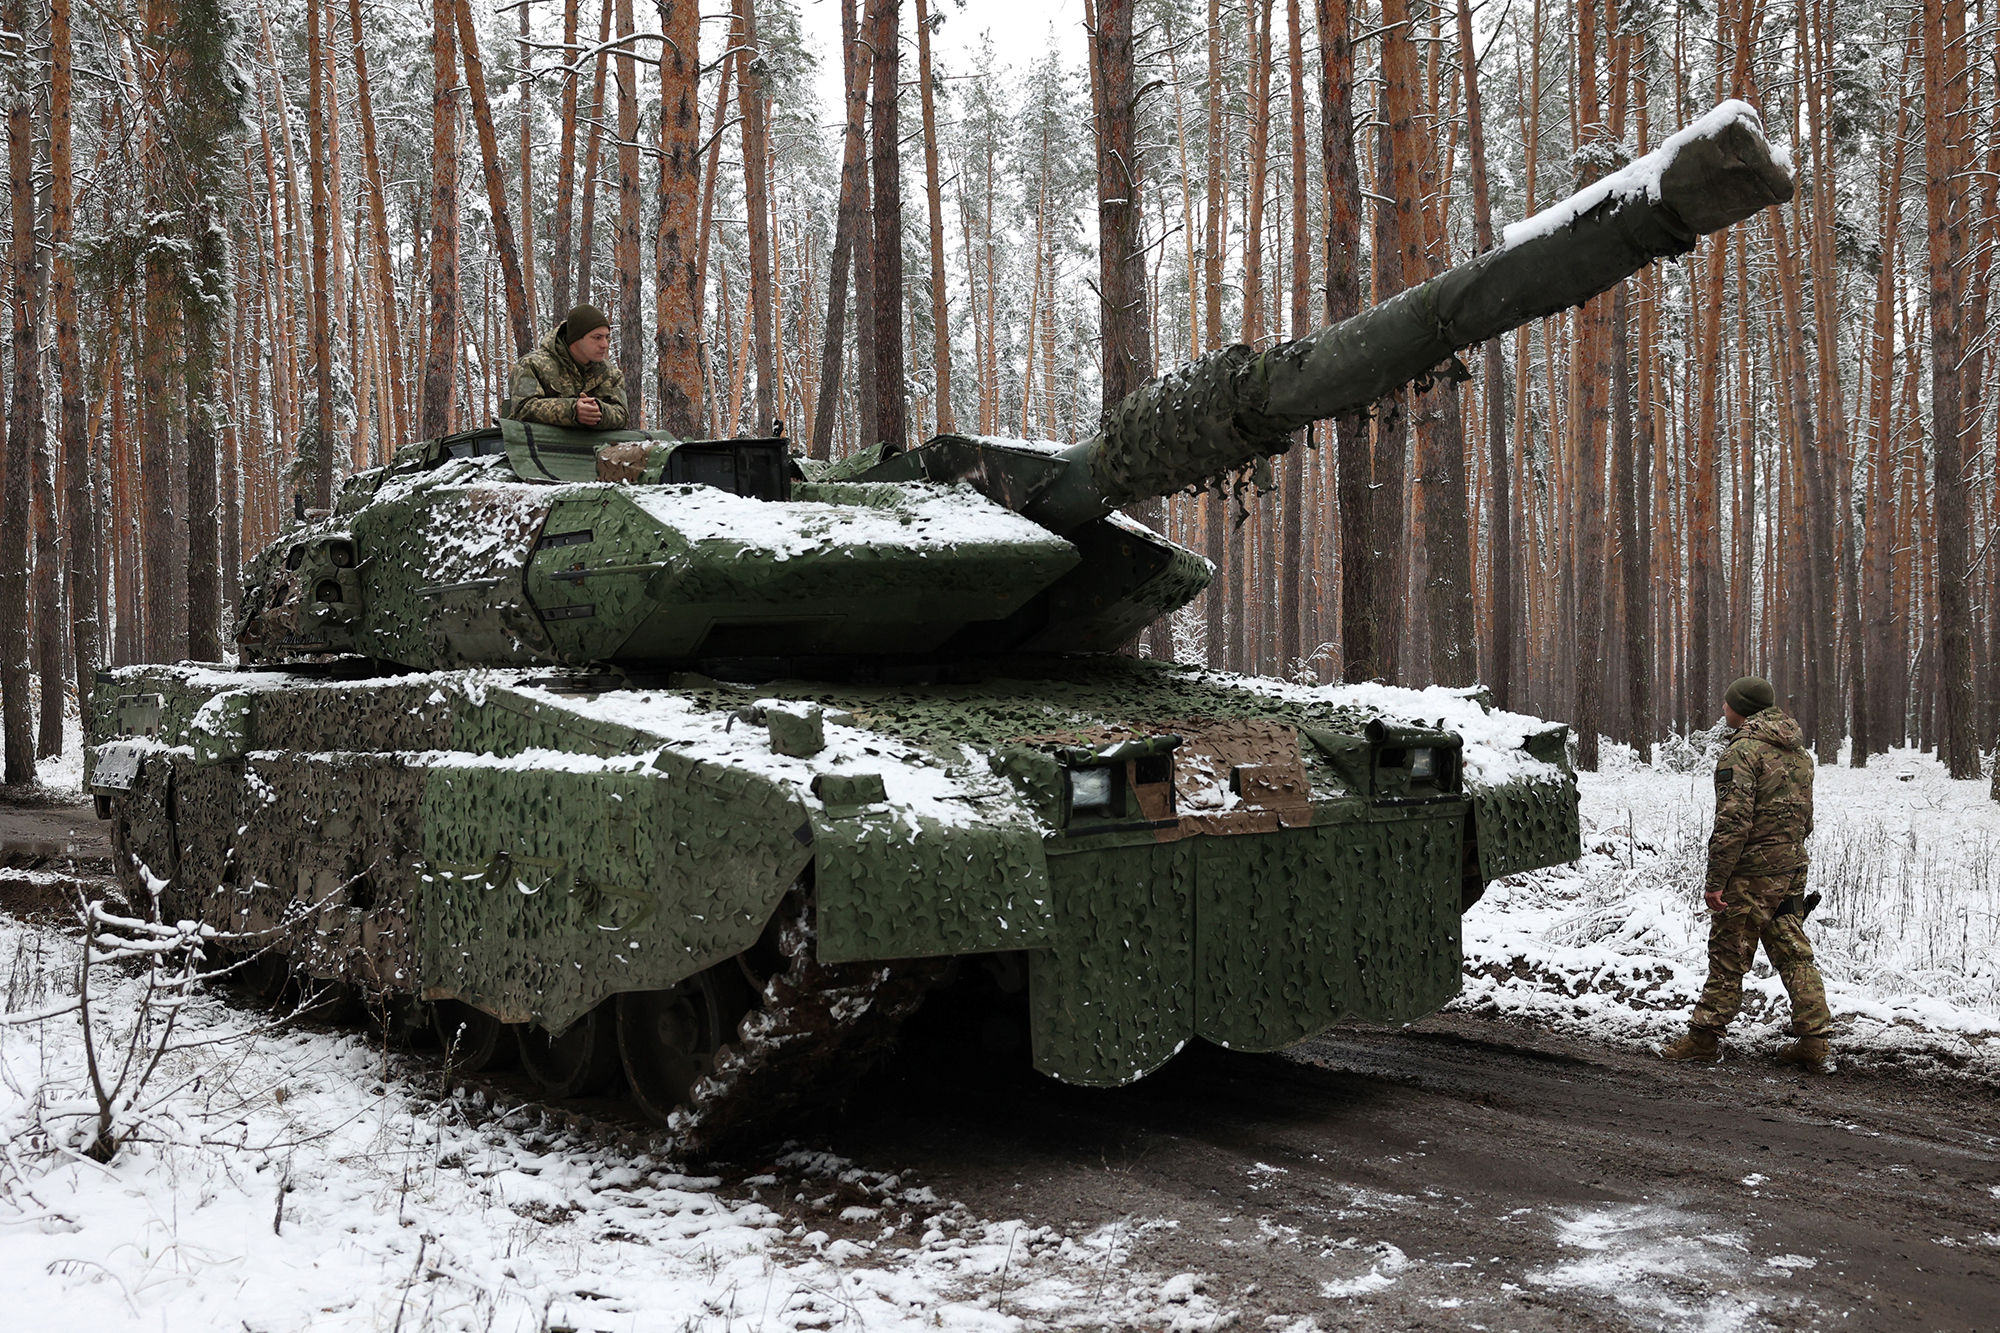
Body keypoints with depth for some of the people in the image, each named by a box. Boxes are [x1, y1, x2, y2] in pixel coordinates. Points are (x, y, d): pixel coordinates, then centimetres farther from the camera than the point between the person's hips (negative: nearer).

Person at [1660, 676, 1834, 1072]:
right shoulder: (1799, 751, 13)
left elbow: (1733, 821, -22)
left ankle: (1705, 1037, 10)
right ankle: (1814, 1042, 10)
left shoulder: (1743, 750, -16)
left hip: (1750, 874, -8)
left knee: (1728, 956, 1)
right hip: (1792, 870, 8)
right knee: (1794, 954, 11)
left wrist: (1716, 880, -20)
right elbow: (1805, 818, 19)